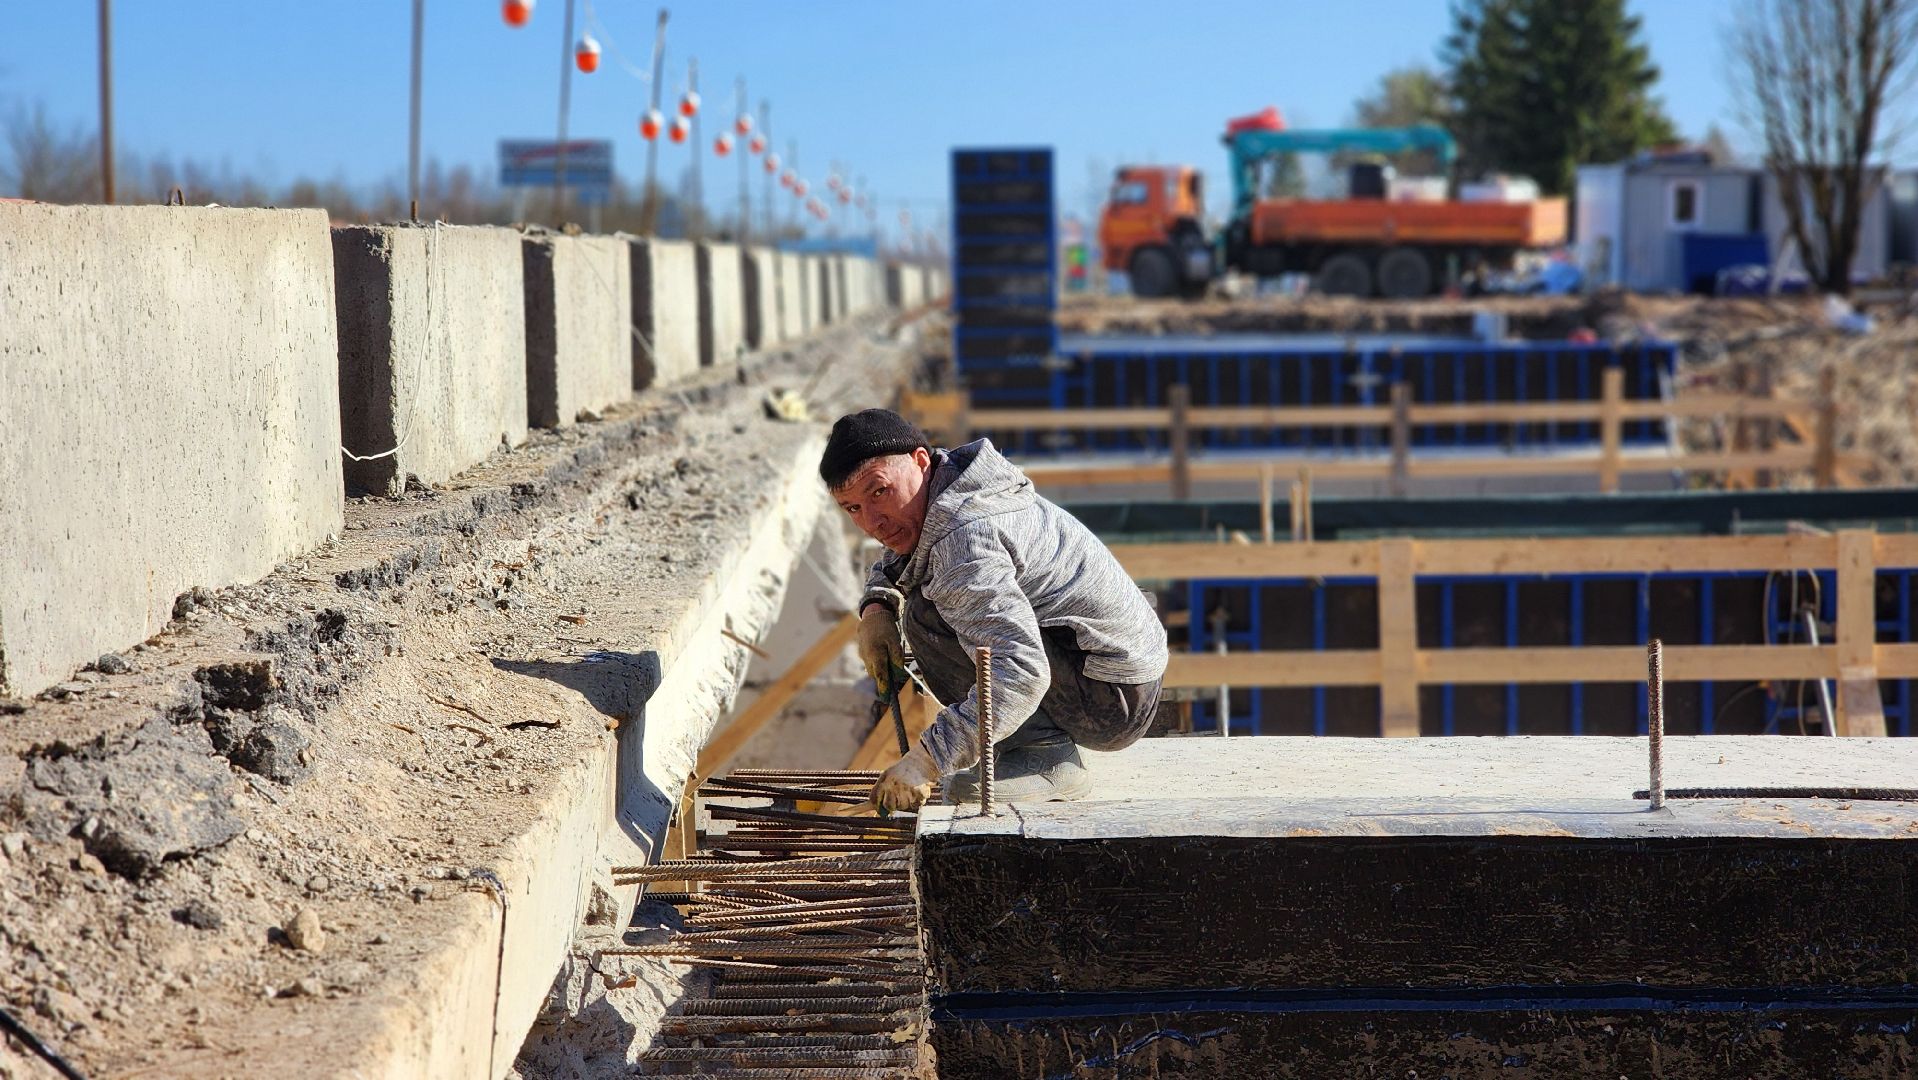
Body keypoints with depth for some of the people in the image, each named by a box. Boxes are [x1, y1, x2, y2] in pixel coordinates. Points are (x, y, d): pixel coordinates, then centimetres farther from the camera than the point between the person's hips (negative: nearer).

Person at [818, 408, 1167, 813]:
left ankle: (1044, 755, -15)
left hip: (1112, 699, -10)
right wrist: (876, 607, 3)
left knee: (927, 618, -20)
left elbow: (1022, 670, -38)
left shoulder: (963, 540, -26)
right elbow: (895, 563, 28)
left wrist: (924, 761, -40)